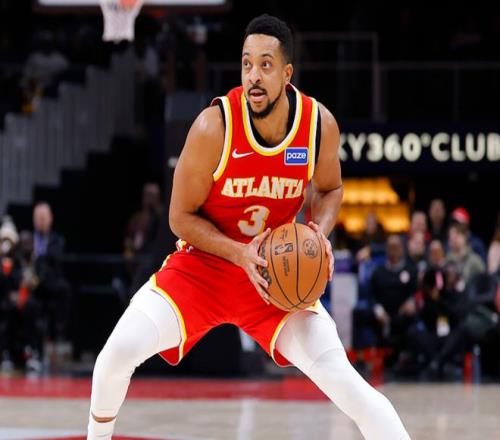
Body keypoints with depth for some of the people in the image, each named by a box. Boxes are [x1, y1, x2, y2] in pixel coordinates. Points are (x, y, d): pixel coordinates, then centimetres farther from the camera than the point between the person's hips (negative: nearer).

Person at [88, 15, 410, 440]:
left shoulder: (321, 125, -14)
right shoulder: (215, 126, -23)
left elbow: (329, 188, 9)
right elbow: (181, 217, -12)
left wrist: (319, 233, -13)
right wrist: (240, 254, -27)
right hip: (202, 265, -1)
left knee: (344, 381, -14)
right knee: (120, 350, -19)